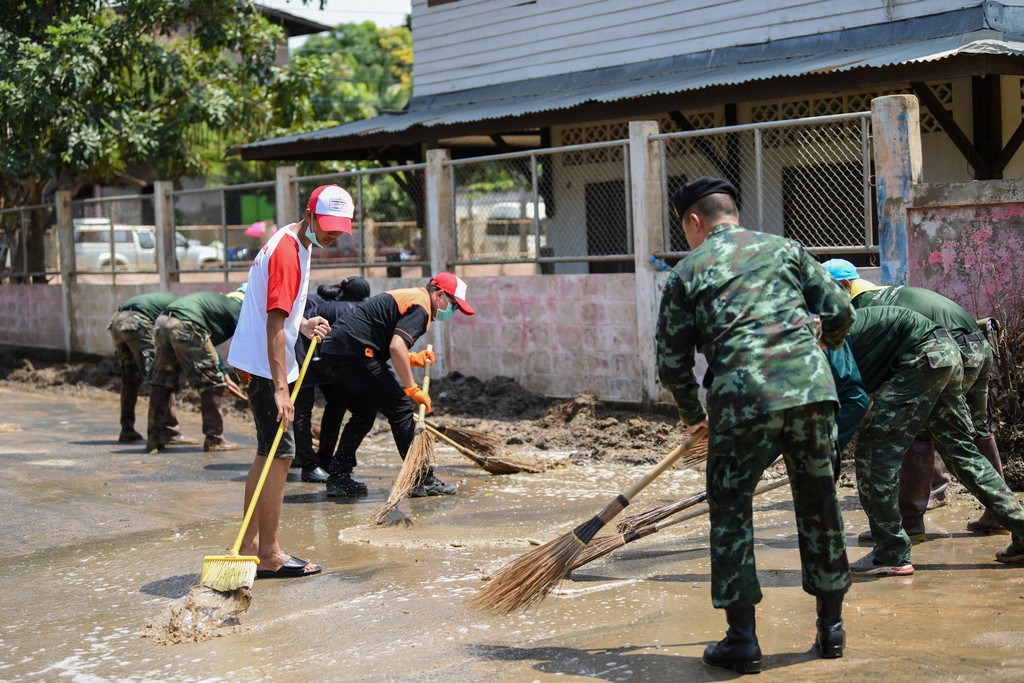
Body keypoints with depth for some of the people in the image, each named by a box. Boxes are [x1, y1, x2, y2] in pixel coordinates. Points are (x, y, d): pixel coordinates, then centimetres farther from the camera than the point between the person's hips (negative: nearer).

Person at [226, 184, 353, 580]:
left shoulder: (295, 243, 13)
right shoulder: (287, 252, -19)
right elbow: (275, 325, -26)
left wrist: (303, 325, 3)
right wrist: (280, 388, -31)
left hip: (257, 363, 10)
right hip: (263, 365, -10)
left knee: (270, 452, 15)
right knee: (279, 454, -8)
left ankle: (250, 543, 21)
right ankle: (269, 556, -3)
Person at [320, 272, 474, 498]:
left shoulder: (407, 297, 24)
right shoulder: (420, 307, -8)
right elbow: (396, 347, -22)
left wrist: (412, 359, 16)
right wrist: (413, 389, -16)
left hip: (334, 349, 10)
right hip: (355, 354, -10)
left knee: (363, 415, 22)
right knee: (401, 409, -3)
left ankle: (338, 479, 20)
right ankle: (422, 480, 0)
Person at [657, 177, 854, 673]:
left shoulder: (685, 273, 11)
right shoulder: (785, 249, 17)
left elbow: (673, 361, 11)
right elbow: (839, 311, 15)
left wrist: (693, 416, 27)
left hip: (741, 399, -3)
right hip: (812, 389, 3)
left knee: (731, 512, 10)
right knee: (819, 504, 15)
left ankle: (742, 639, 10)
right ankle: (831, 627, 24)